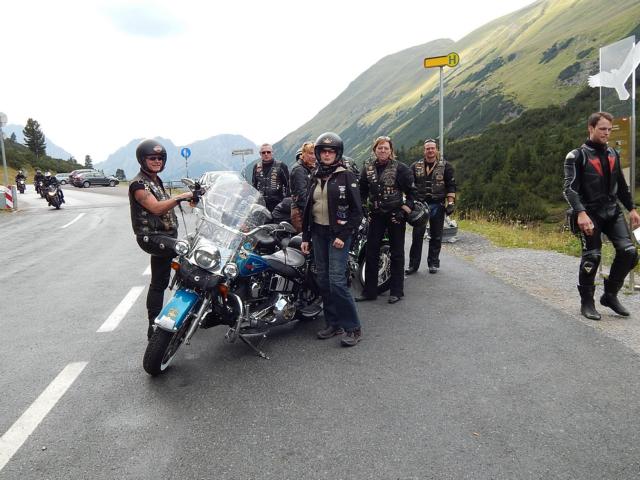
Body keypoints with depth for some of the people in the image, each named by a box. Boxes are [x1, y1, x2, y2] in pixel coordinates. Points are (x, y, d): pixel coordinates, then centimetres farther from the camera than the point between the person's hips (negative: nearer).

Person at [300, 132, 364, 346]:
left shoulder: (346, 176, -3)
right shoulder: (316, 178, 14)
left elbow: (357, 210, -7)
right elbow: (308, 208, 18)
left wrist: (343, 236, -14)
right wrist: (305, 237, 12)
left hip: (338, 234, -6)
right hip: (318, 233, 6)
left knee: (337, 280, -13)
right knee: (323, 280, 7)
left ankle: (352, 327, -4)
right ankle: (333, 323, 17)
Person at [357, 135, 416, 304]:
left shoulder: (400, 168, -6)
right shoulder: (368, 169, 6)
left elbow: (411, 190, -1)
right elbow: (362, 191, 14)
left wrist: (407, 207, -9)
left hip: (395, 214, -4)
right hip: (376, 215, 4)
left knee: (397, 254, 6)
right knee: (371, 253, 5)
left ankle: (396, 291, 15)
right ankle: (369, 291, 15)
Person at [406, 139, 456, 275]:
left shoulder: (445, 166, 3)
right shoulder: (415, 166, 7)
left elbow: (451, 185, 2)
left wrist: (451, 203, -6)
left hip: (437, 205, -1)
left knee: (436, 236, 7)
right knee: (417, 236, 0)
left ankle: (433, 263, 18)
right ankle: (413, 264, 6)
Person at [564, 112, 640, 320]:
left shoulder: (613, 154, 15)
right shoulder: (577, 156, -5)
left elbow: (621, 185, 23)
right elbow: (570, 188, -14)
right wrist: (580, 213, -26)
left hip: (613, 211, 6)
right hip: (590, 214, -5)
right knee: (591, 257, -4)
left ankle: (610, 295, 12)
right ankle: (587, 303, 11)